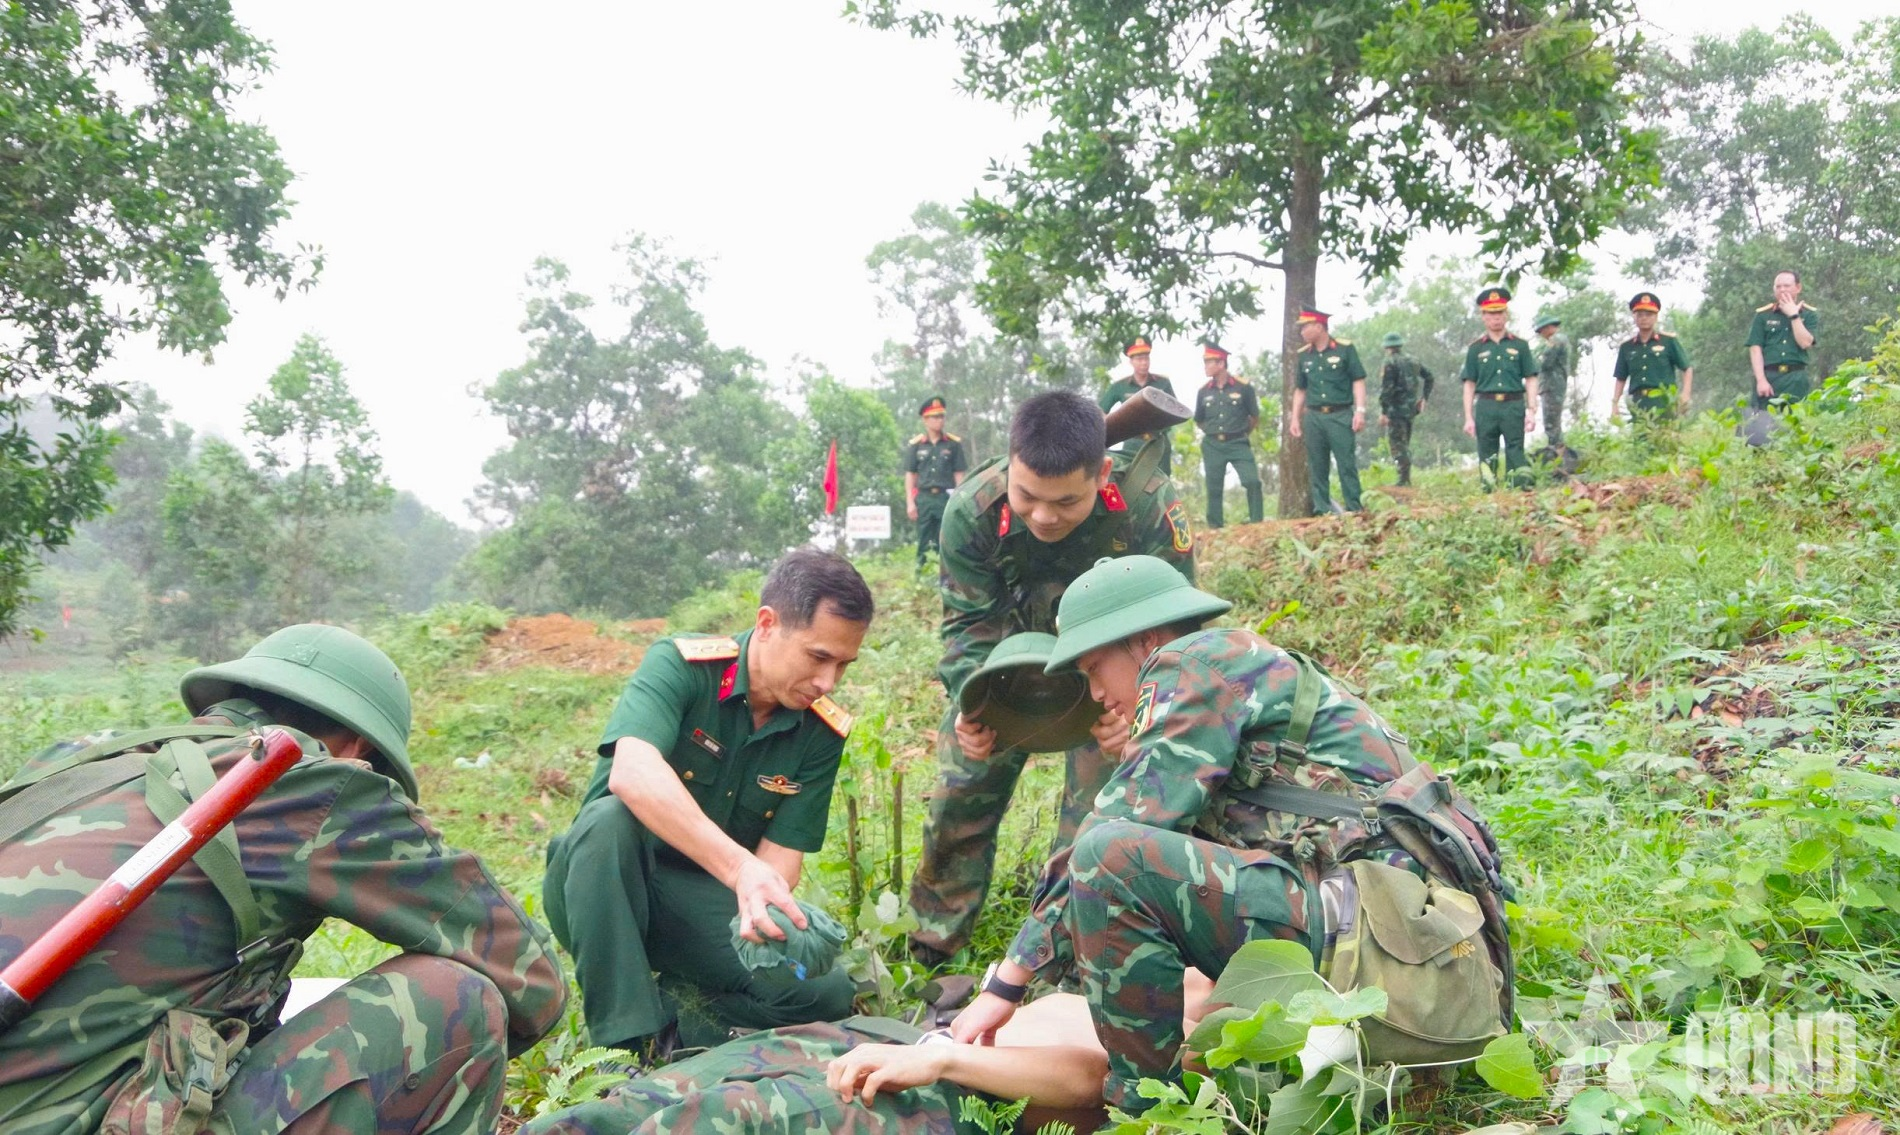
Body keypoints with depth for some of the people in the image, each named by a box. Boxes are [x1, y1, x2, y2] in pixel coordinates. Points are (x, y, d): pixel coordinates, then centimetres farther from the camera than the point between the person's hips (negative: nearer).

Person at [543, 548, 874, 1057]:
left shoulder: (822, 731, -5)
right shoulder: (681, 664, -18)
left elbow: (782, 852, -8)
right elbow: (633, 773, -36)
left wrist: (761, 911, -33)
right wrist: (740, 867, -48)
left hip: (702, 905, 3)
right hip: (603, 889, -3)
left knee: (827, 993, -19)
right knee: (609, 820, -37)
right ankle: (629, 1040, -27)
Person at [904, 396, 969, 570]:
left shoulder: (954, 443, 4)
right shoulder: (915, 445, 6)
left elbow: (959, 475, 5)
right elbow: (910, 475, 7)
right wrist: (910, 502, 0)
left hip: (946, 497, -1)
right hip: (924, 498, 1)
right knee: (924, 542, 5)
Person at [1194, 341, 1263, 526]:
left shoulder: (1243, 387, -5)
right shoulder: (1204, 391, 3)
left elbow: (1255, 417, 6)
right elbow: (1199, 420, 18)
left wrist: (1242, 434, 11)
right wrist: (1214, 432, 13)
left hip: (1238, 444, -2)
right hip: (1212, 446, 2)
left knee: (1252, 481, -15)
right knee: (1213, 488, 4)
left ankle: (1257, 523, -4)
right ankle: (1214, 528, 12)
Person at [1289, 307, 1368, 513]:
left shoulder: (1345, 349, -2)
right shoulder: (1303, 356, 10)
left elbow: (1358, 381, -2)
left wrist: (1360, 411, -11)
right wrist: (1295, 418, 11)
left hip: (1341, 415, -4)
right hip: (1313, 417, 4)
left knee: (1347, 465, -4)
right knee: (1317, 468, 6)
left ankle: (1354, 509, 1)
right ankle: (1321, 510, 12)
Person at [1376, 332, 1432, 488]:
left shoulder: (1390, 363, -12)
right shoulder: (1413, 361, 12)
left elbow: (1386, 389, -18)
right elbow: (1429, 376, 20)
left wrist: (1383, 412, -15)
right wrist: (1424, 398, 21)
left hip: (1395, 410, -8)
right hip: (1410, 408, 8)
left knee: (1398, 445, -6)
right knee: (1405, 444, 17)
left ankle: (1404, 480, -10)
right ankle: (1406, 479, 21)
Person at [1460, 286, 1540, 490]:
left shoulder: (1520, 345, 9)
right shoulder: (1476, 348, 9)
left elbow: (1531, 380, 8)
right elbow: (1469, 385, 7)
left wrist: (1531, 411, -2)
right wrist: (1468, 418, 1)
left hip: (1514, 406, 0)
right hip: (1486, 407, 0)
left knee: (1516, 454, -1)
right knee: (1487, 456, 3)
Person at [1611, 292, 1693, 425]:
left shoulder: (1669, 341, 5)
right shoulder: (1627, 347, 13)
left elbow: (1687, 369, 8)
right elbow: (1621, 379, 18)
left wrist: (1685, 393, -5)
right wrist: (1614, 404, 9)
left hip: (1665, 404, -3)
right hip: (1639, 405, 3)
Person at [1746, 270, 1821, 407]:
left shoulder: (1810, 314, 9)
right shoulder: (1762, 314, 8)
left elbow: (1805, 343, -5)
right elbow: (1755, 349, 1)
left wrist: (1793, 315, -5)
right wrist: (1761, 380, -9)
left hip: (1797, 379, 0)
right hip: (1768, 376, 0)